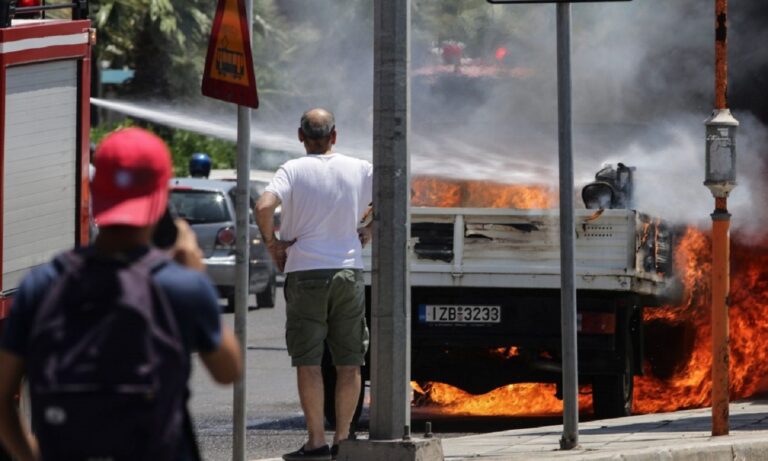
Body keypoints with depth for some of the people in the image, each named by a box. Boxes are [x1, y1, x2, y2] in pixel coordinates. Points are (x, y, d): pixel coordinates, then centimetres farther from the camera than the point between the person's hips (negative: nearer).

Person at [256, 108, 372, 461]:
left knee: (308, 362, 1)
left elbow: (264, 207, -21)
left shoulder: (293, 170, -6)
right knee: (349, 362, 9)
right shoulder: (361, 170, 3)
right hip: (349, 271, 3)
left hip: (305, 273, -3)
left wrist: (272, 243, -6)